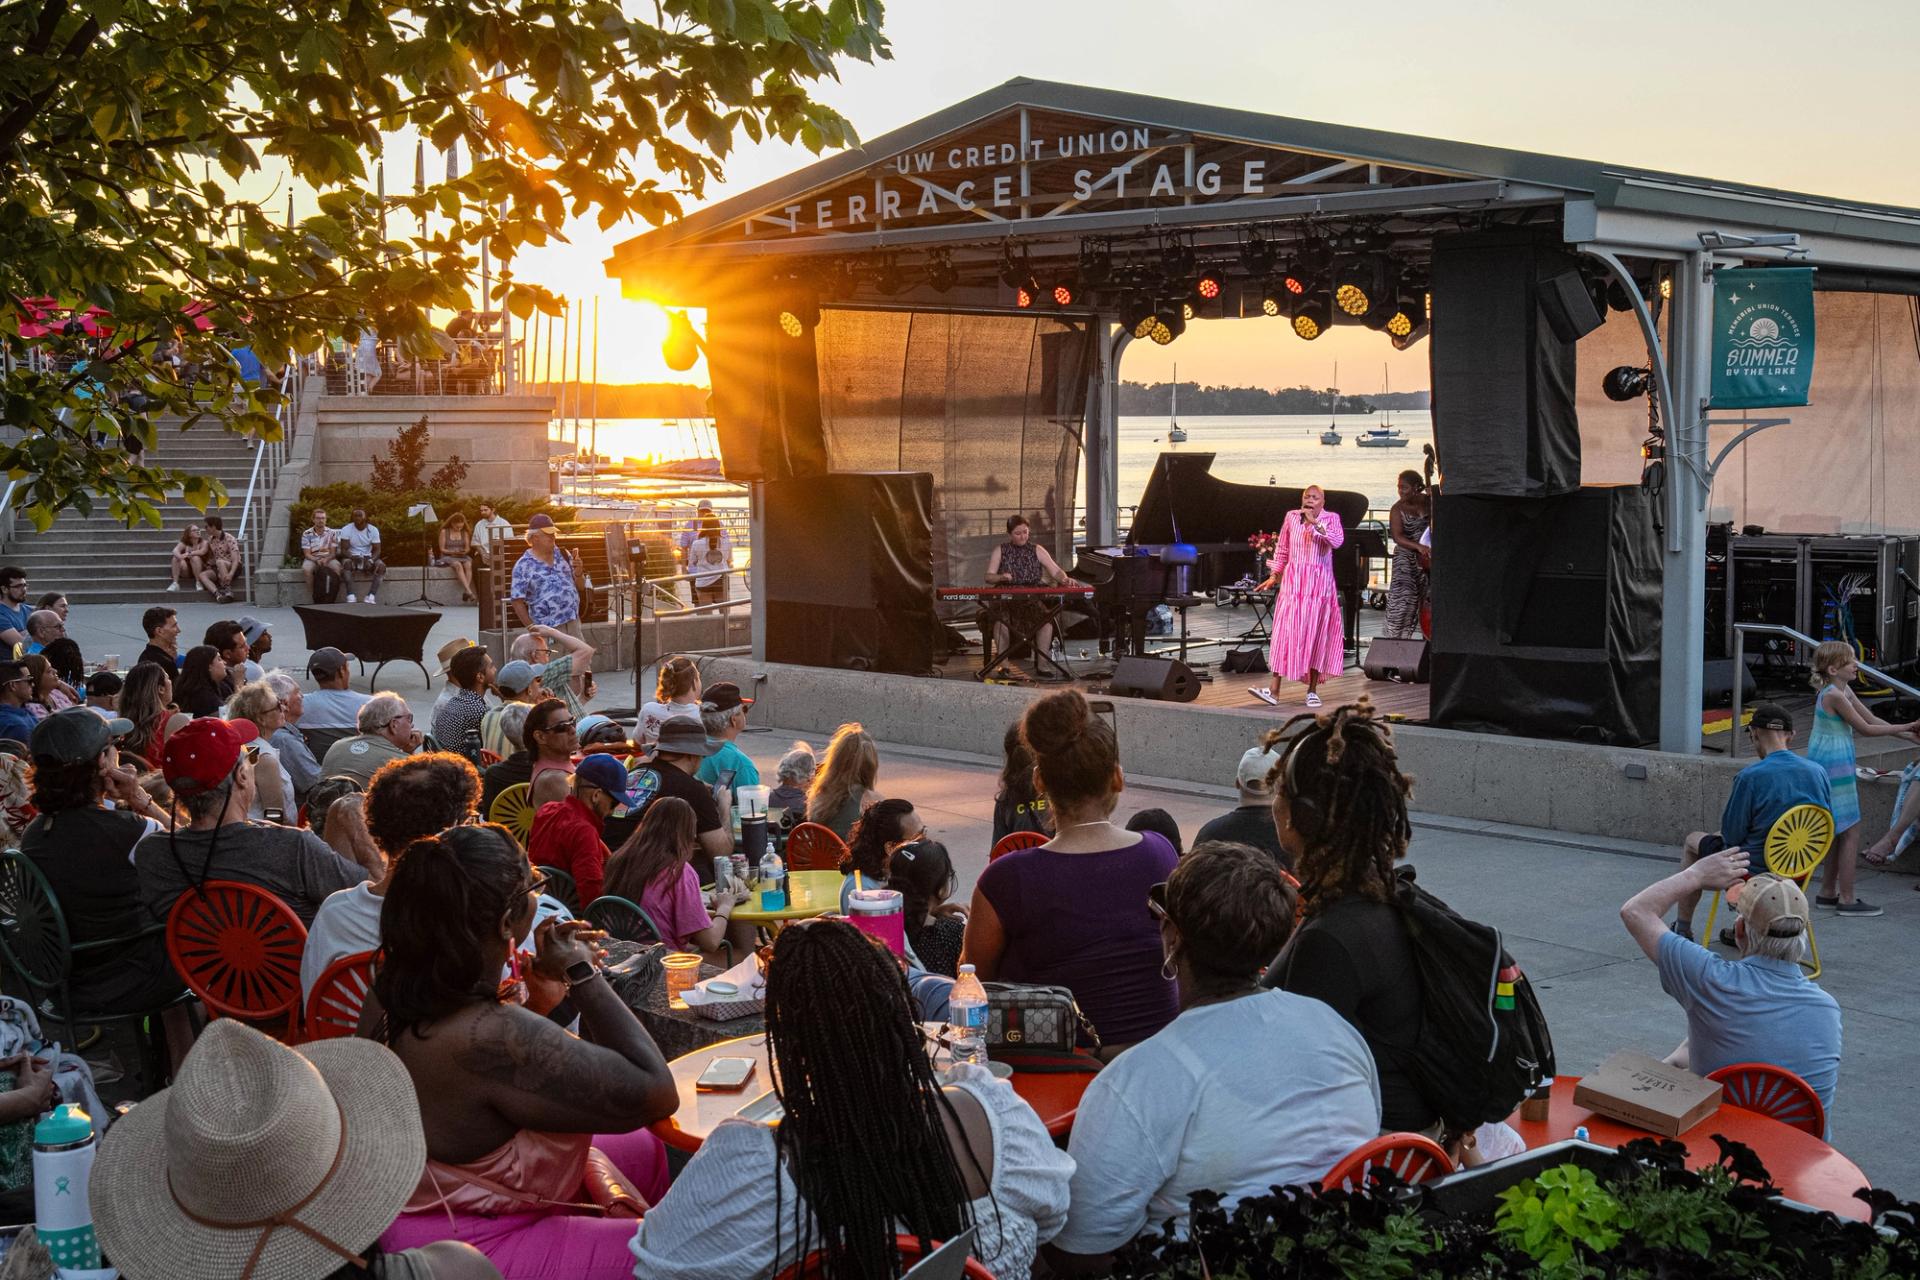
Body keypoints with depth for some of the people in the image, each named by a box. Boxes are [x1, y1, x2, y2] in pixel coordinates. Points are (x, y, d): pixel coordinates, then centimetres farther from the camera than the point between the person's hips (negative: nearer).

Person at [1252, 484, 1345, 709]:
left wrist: (1315, 522, -23)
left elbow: (1338, 540, -20)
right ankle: (1274, 690, -9)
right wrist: (1274, 576, 11)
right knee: (1284, 631, -6)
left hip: (1319, 584, -1)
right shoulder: (1291, 517, 7)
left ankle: (1312, 690, 11)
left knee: (1316, 633, 2)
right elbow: (1281, 550, 15)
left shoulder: (1331, 518, 0)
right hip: (1293, 582, 2)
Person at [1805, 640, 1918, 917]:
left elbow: (1871, 718, 13)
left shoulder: (1844, 691, 12)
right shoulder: (1834, 695, -18)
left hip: (1829, 767, 10)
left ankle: (1827, 893, 23)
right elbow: (1865, 728, -16)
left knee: (1840, 832, 16)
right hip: (1834, 766, -10)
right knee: (1850, 832, -6)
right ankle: (1847, 900, -3)